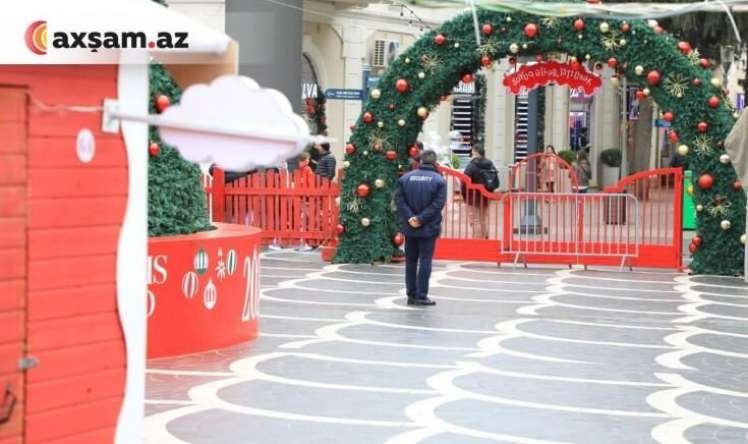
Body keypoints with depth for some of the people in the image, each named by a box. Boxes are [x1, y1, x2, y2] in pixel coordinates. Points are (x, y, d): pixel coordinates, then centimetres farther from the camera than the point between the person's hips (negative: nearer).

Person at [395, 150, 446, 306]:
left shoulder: (406, 178, 3)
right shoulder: (439, 180, -5)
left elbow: (399, 200, -6)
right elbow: (438, 203, -15)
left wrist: (410, 217, -11)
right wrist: (421, 219, -16)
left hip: (409, 228, 3)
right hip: (429, 228, -3)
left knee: (410, 262, 12)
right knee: (425, 262, 1)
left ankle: (411, 295, 16)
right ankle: (421, 296, -2)